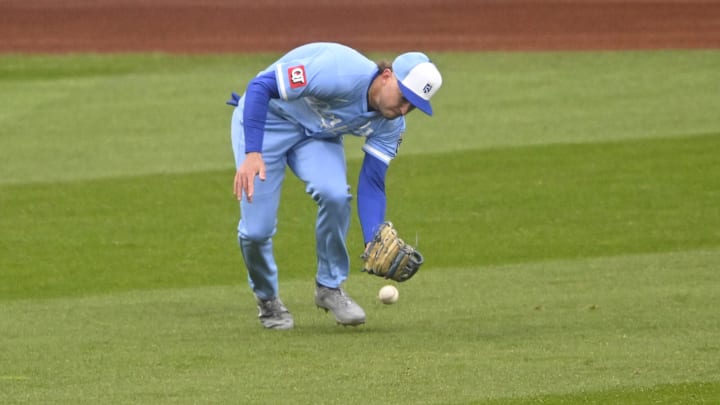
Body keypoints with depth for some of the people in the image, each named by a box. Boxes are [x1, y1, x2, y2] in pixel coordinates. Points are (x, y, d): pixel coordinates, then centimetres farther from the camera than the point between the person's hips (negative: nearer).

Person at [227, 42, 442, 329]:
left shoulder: (390, 125, -13)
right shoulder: (339, 72, -35)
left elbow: (372, 184, -9)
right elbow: (260, 86, -33)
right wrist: (252, 153, -42)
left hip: (317, 135, 5)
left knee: (335, 195, -27)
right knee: (256, 230, -15)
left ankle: (330, 287, -5)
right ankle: (267, 299, 17)